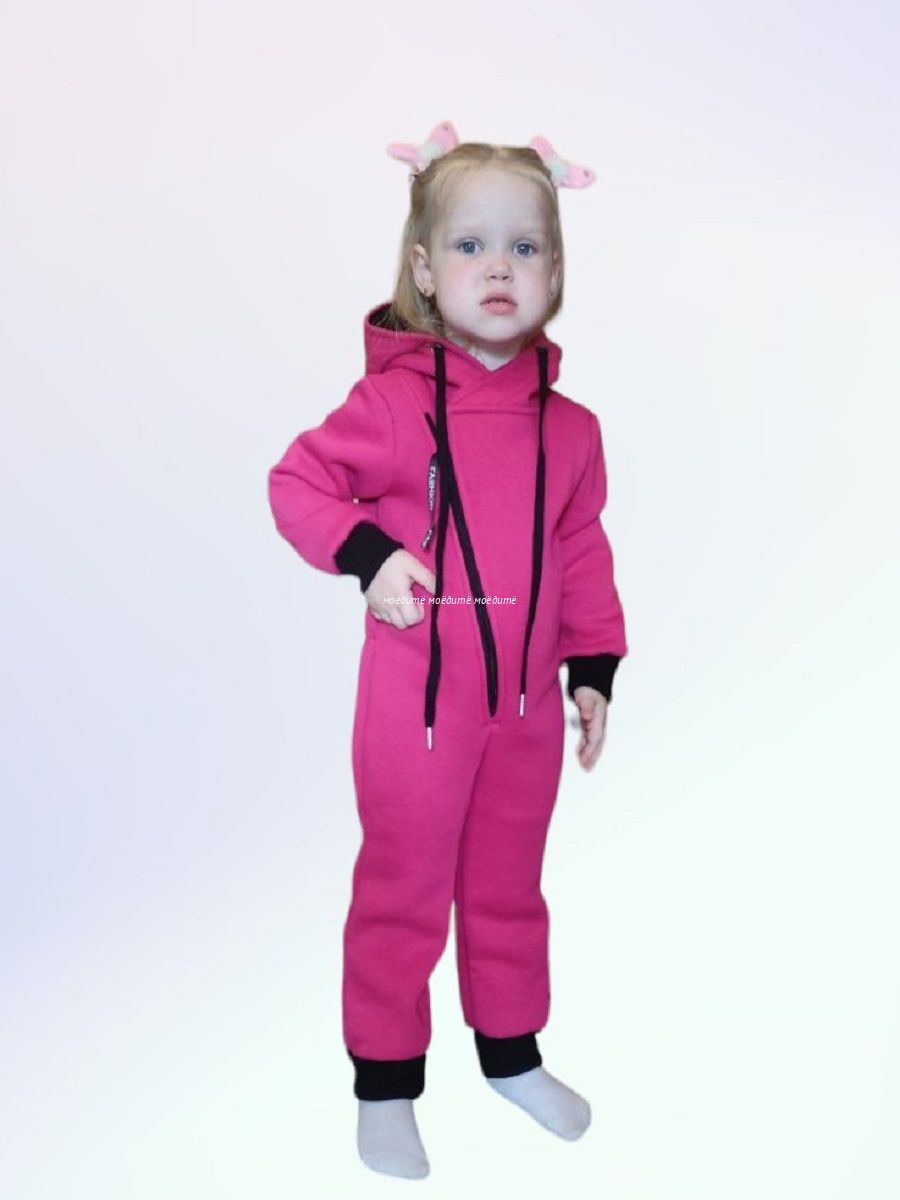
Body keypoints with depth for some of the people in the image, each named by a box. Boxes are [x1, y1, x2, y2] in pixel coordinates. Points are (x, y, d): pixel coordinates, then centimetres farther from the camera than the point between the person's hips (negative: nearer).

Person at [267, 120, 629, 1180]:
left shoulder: (568, 427, 0)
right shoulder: (391, 402, -14)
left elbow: (583, 550, 9)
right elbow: (297, 482, -7)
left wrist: (594, 666, 8)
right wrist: (367, 555, -22)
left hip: (528, 704, 5)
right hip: (418, 701, -4)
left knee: (509, 886, 21)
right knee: (403, 894, 9)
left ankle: (512, 1053, 41)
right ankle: (385, 1085, 27)